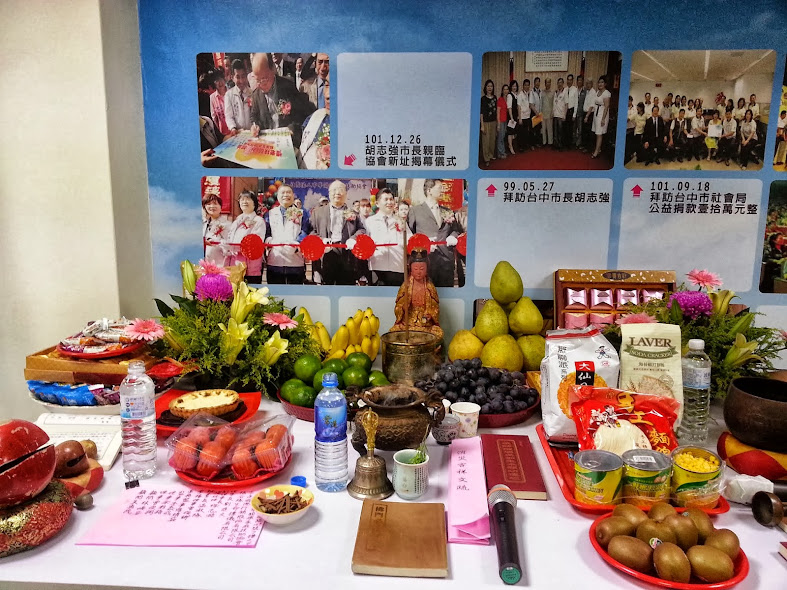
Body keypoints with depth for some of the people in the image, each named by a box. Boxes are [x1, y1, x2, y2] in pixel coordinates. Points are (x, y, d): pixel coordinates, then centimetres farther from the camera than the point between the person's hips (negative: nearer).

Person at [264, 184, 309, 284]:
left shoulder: (302, 214, 14)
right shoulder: (270, 214, 19)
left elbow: (304, 233, 1)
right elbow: (266, 233, 9)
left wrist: (297, 244, -18)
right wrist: (270, 242, -14)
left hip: (295, 260, -1)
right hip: (275, 261, 1)